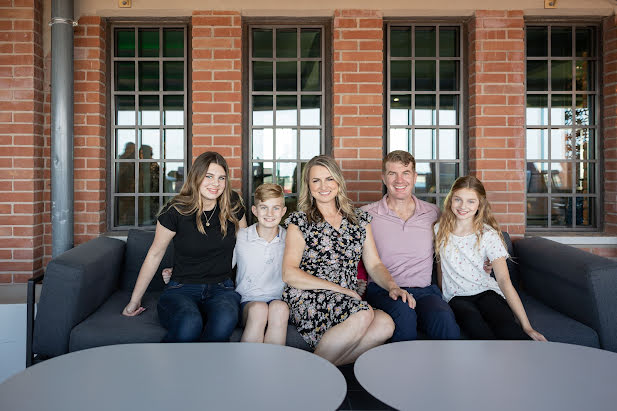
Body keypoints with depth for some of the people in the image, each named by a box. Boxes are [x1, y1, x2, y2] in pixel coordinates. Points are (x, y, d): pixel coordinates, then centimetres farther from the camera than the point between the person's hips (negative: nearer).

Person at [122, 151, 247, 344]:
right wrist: (134, 300, 11)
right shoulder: (175, 211, -6)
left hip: (221, 289, 2)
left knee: (225, 320, -35)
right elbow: (154, 255, 4)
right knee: (189, 324, -37)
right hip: (182, 289, -2)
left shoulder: (233, 206, 1)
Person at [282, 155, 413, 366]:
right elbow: (289, 274, -5)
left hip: (349, 301, 4)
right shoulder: (299, 221, 5)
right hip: (307, 299, -4)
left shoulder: (360, 219, 17)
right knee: (363, 315, -32)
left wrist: (392, 286, -6)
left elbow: (374, 264, 15)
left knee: (385, 324, -28)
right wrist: (338, 289, -12)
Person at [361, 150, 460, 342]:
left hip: (424, 290, 2)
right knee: (404, 314, -34)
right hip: (383, 291, -1)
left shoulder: (433, 213, 14)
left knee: (444, 317, -30)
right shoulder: (366, 215, 6)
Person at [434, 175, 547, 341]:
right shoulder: (440, 229, 4)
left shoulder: (488, 235, -5)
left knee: (505, 326, -34)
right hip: (456, 296, 1)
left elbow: (503, 280, -13)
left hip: (485, 291, -1)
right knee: (473, 320, -35)